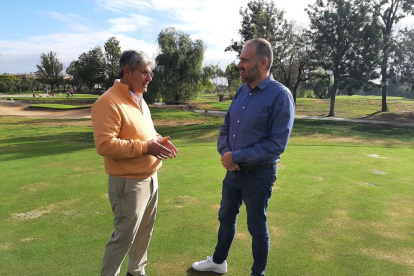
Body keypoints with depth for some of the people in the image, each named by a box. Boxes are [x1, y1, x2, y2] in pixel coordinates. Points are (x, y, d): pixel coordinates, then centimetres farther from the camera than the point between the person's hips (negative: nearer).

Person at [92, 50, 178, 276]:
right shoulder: (109, 102, -19)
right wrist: (145, 147, -26)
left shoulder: (139, 99, 10)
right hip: (128, 183, -9)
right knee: (124, 236, 5)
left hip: (150, 178, 9)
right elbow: (105, 145, -26)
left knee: (144, 231, 21)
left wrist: (157, 139, 0)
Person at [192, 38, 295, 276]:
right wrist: (225, 153, -11)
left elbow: (276, 144, -22)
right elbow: (226, 128, 9)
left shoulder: (280, 96, -18)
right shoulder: (242, 92, 3)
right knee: (226, 218, 23)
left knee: (257, 227, 12)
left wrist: (237, 157, -19)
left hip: (259, 174, -7)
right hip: (233, 171, 7)